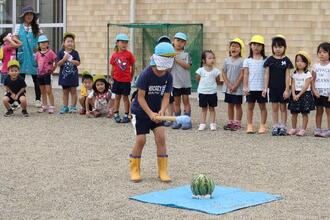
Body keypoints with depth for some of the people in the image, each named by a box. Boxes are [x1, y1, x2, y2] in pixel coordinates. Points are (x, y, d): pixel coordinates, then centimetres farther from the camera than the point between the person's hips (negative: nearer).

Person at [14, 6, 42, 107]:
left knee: (36, 78, -1)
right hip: (22, 56, 1)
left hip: (34, 56, -1)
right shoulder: (19, 27, 8)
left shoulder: (36, 27, 5)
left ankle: (38, 99, 6)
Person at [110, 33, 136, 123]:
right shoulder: (114, 55, -1)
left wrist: (131, 77, 2)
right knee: (117, 97, 12)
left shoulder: (129, 54, -7)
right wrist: (112, 77, 10)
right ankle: (116, 114, 21)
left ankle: (126, 116, 12)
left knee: (125, 97, 4)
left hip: (126, 80, -2)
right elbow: (113, 68, 9)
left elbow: (132, 67, 0)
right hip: (117, 79, 2)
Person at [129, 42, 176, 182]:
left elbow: (166, 97, -7)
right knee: (141, 140, -8)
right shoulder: (146, 75, -22)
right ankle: (135, 170, 10)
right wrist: (150, 113, -27)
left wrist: (161, 111, -25)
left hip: (156, 112, 4)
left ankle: (163, 171, 1)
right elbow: (140, 97, -19)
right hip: (140, 111, -4)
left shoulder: (168, 77, -8)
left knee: (161, 137, -8)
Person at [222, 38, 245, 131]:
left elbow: (242, 75, -12)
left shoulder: (241, 61, -9)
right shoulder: (227, 60, 3)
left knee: (238, 105, 4)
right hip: (228, 87, 4)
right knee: (230, 105, 12)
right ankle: (230, 122, 20)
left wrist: (235, 86, -15)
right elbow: (224, 73, 2)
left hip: (238, 88, -4)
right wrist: (229, 85, -9)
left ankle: (237, 123, 10)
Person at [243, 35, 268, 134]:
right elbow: (246, 74, 3)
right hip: (251, 88, 1)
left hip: (262, 88, -1)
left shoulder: (265, 60, 1)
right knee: (250, 106, 7)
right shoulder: (248, 60, 4)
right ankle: (250, 125, 13)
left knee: (262, 106, 7)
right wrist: (245, 87, -3)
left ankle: (262, 125, 13)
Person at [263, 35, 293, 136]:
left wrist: (287, 89, -8)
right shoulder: (270, 60, 1)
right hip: (273, 88, 2)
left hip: (283, 88, -2)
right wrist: (265, 88, -1)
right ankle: (275, 127, 13)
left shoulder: (286, 60, -3)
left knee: (283, 107, 6)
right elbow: (267, 74, 3)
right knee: (274, 108, 6)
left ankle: (283, 127, 13)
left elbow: (287, 76, -4)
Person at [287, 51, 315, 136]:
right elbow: (293, 85, 1)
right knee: (294, 113, 6)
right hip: (295, 95, 4)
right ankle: (294, 128, 16)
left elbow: (306, 86, -13)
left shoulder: (307, 74, -6)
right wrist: (294, 95, -14)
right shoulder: (294, 74, 7)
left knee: (305, 113, 1)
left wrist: (299, 95, -19)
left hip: (305, 94, -4)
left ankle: (303, 129, 5)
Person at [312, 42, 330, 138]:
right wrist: (314, 90, -7)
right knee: (319, 111, 9)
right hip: (318, 93, 3)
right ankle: (318, 129, 13)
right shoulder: (316, 66, 6)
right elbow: (313, 79, 6)